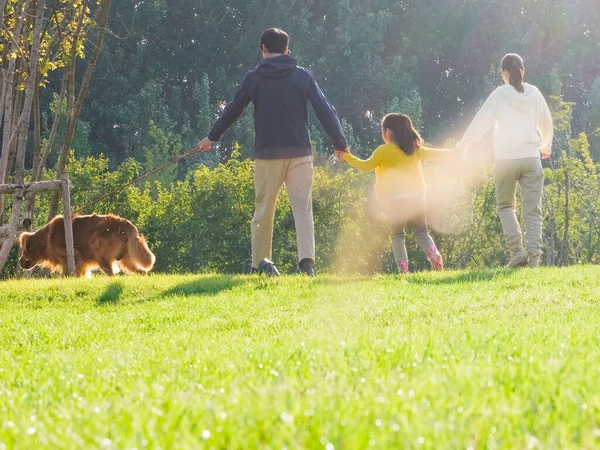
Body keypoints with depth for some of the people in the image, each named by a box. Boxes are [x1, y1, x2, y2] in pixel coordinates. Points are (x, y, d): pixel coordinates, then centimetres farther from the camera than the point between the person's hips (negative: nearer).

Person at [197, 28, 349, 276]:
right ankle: (306, 259, -17)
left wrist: (212, 137, 26)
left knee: (263, 209, 10)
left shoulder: (254, 77, 3)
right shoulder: (302, 75, 5)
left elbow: (232, 110, 12)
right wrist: (340, 144, 9)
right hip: (300, 153, 0)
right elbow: (324, 109, 2)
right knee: (302, 207, -2)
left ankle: (260, 261, 12)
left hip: (267, 153, 0)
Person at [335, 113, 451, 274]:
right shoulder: (415, 149, 7)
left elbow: (366, 166, -7)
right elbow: (433, 154, 18)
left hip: (395, 200, -4)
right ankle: (434, 256, -13)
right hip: (416, 197, 4)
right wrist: (448, 153, 35)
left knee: (397, 235, 8)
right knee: (421, 232, 12)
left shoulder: (384, 151, -6)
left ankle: (403, 268, -6)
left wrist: (347, 157, 2)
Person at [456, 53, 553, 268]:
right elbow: (546, 123, 16)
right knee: (532, 210, 3)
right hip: (531, 158, 2)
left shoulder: (499, 95, -6)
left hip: (505, 159, -2)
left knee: (505, 206, 13)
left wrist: (463, 145, 11)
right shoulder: (534, 94, 3)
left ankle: (517, 250, -4)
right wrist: (546, 145, 36)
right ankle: (534, 254, -9)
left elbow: (480, 123, -3)